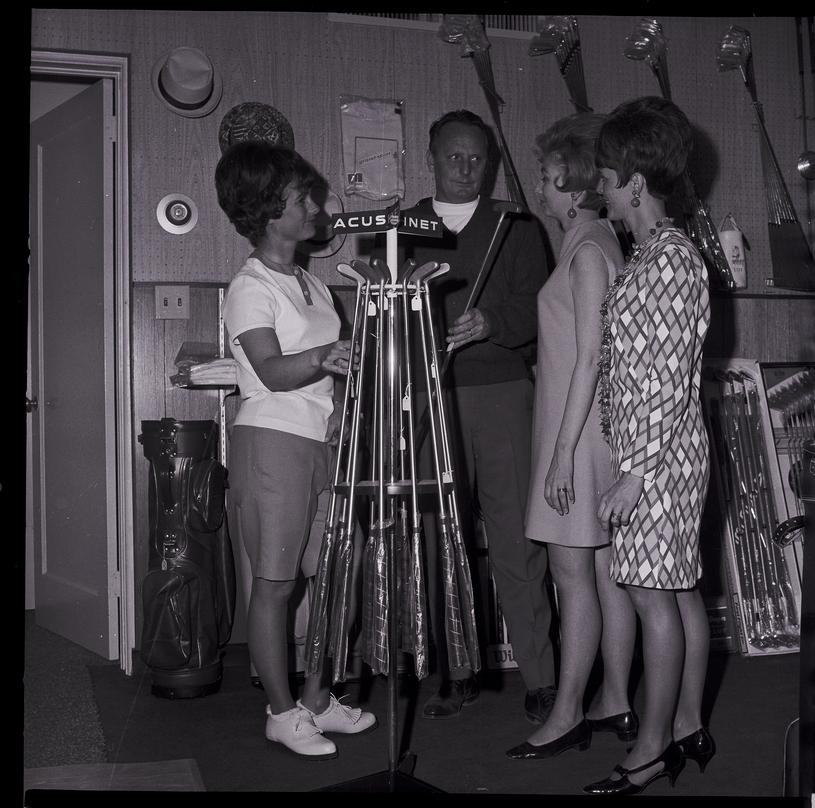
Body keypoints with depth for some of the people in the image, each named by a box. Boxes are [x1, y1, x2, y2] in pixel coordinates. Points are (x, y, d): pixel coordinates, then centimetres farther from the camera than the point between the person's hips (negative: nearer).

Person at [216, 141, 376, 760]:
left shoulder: (313, 284, 18)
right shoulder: (250, 288, -7)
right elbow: (273, 371, -19)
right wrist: (320, 359, -36)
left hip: (324, 441, 7)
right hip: (273, 440, -7)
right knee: (275, 583, -1)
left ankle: (318, 699, 20)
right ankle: (283, 713, 10)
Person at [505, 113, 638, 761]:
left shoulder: (586, 249, -13)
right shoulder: (603, 242, 15)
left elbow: (589, 357, -18)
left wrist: (563, 452, -18)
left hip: (579, 429, -9)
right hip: (594, 425, 9)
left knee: (573, 569, -4)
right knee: (605, 569, 12)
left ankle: (568, 716, 4)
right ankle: (616, 705, 20)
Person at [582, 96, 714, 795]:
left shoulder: (670, 259, -15)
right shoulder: (654, 252, 15)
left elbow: (669, 377, -19)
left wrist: (634, 472, -19)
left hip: (657, 453, -9)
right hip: (661, 449, 9)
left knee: (655, 595, -3)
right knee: (680, 589, 14)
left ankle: (652, 751, 6)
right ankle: (688, 727, 24)